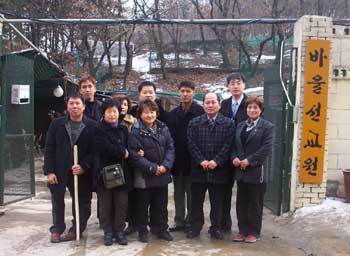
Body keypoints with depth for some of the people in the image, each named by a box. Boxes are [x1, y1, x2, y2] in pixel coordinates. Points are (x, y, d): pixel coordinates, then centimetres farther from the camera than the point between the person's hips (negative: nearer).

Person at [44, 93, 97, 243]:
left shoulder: (92, 126, -4)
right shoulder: (57, 124, 1)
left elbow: (94, 151, -5)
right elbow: (49, 149, 0)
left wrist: (83, 166, -17)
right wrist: (49, 171, -7)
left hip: (81, 172, -1)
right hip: (59, 171, 1)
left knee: (82, 203, 7)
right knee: (57, 201, 10)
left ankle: (76, 230, 23)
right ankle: (57, 229, 26)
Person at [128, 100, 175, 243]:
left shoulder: (163, 128, 4)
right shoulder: (136, 131, -11)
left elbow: (170, 148, 3)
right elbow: (134, 154, -16)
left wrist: (165, 165, -12)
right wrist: (152, 168, -18)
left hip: (162, 174, 4)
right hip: (144, 176, -4)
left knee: (161, 204, 15)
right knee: (143, 205, 9)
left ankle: (161, 229, 30)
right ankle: (143, 231, 24)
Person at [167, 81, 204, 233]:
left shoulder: (201, 112, -5)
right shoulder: (173, 114, 10)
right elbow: (169, 136, 10)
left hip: (193, 159, -5)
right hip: (177, 160, 5)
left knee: (192, 193, 4)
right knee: (178, 192, 12)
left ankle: (191, 222, 15)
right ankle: (179, 222, 22)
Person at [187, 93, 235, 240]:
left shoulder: (228, 123, 2)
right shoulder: (194, 123, 5)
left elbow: (227, 145, -5)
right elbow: (192, 144, -2)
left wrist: (216, 161, -14)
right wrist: (201, 161, -13)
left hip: (219, 169, -1)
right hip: (198, 169, 1)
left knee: (217, 201, 9)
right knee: (196, 201, 9)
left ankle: (216, 228, 22)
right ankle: (195, 227, 22)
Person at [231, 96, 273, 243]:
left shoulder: (267, 126, -4)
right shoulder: (241, 126, 14)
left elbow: (266, 148, -13)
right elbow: (234, 145, 13)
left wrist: (249, 160, -18)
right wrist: (234, 158, -7)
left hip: (256, 171, -5)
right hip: (241, 170, 6)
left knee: (255, 204, 5)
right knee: (241, 203, 11)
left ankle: (254, 232, 17)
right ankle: (243, 231, 23)